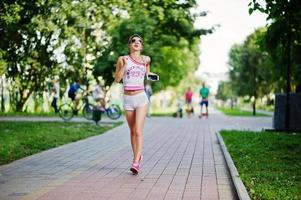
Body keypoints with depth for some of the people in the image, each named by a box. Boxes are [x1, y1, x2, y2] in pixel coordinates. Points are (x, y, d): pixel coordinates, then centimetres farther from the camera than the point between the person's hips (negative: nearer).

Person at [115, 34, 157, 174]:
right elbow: (117, 79, -3)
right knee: (132, 131, 11)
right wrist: (124, 65, -14)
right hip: (128, 99, 1)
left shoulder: (145, 59, 8)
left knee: (138, 131, -13)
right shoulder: (123, 59, 2)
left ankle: (135, 163, -15)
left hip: (141, 98, -1)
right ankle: (137, 157, 29)